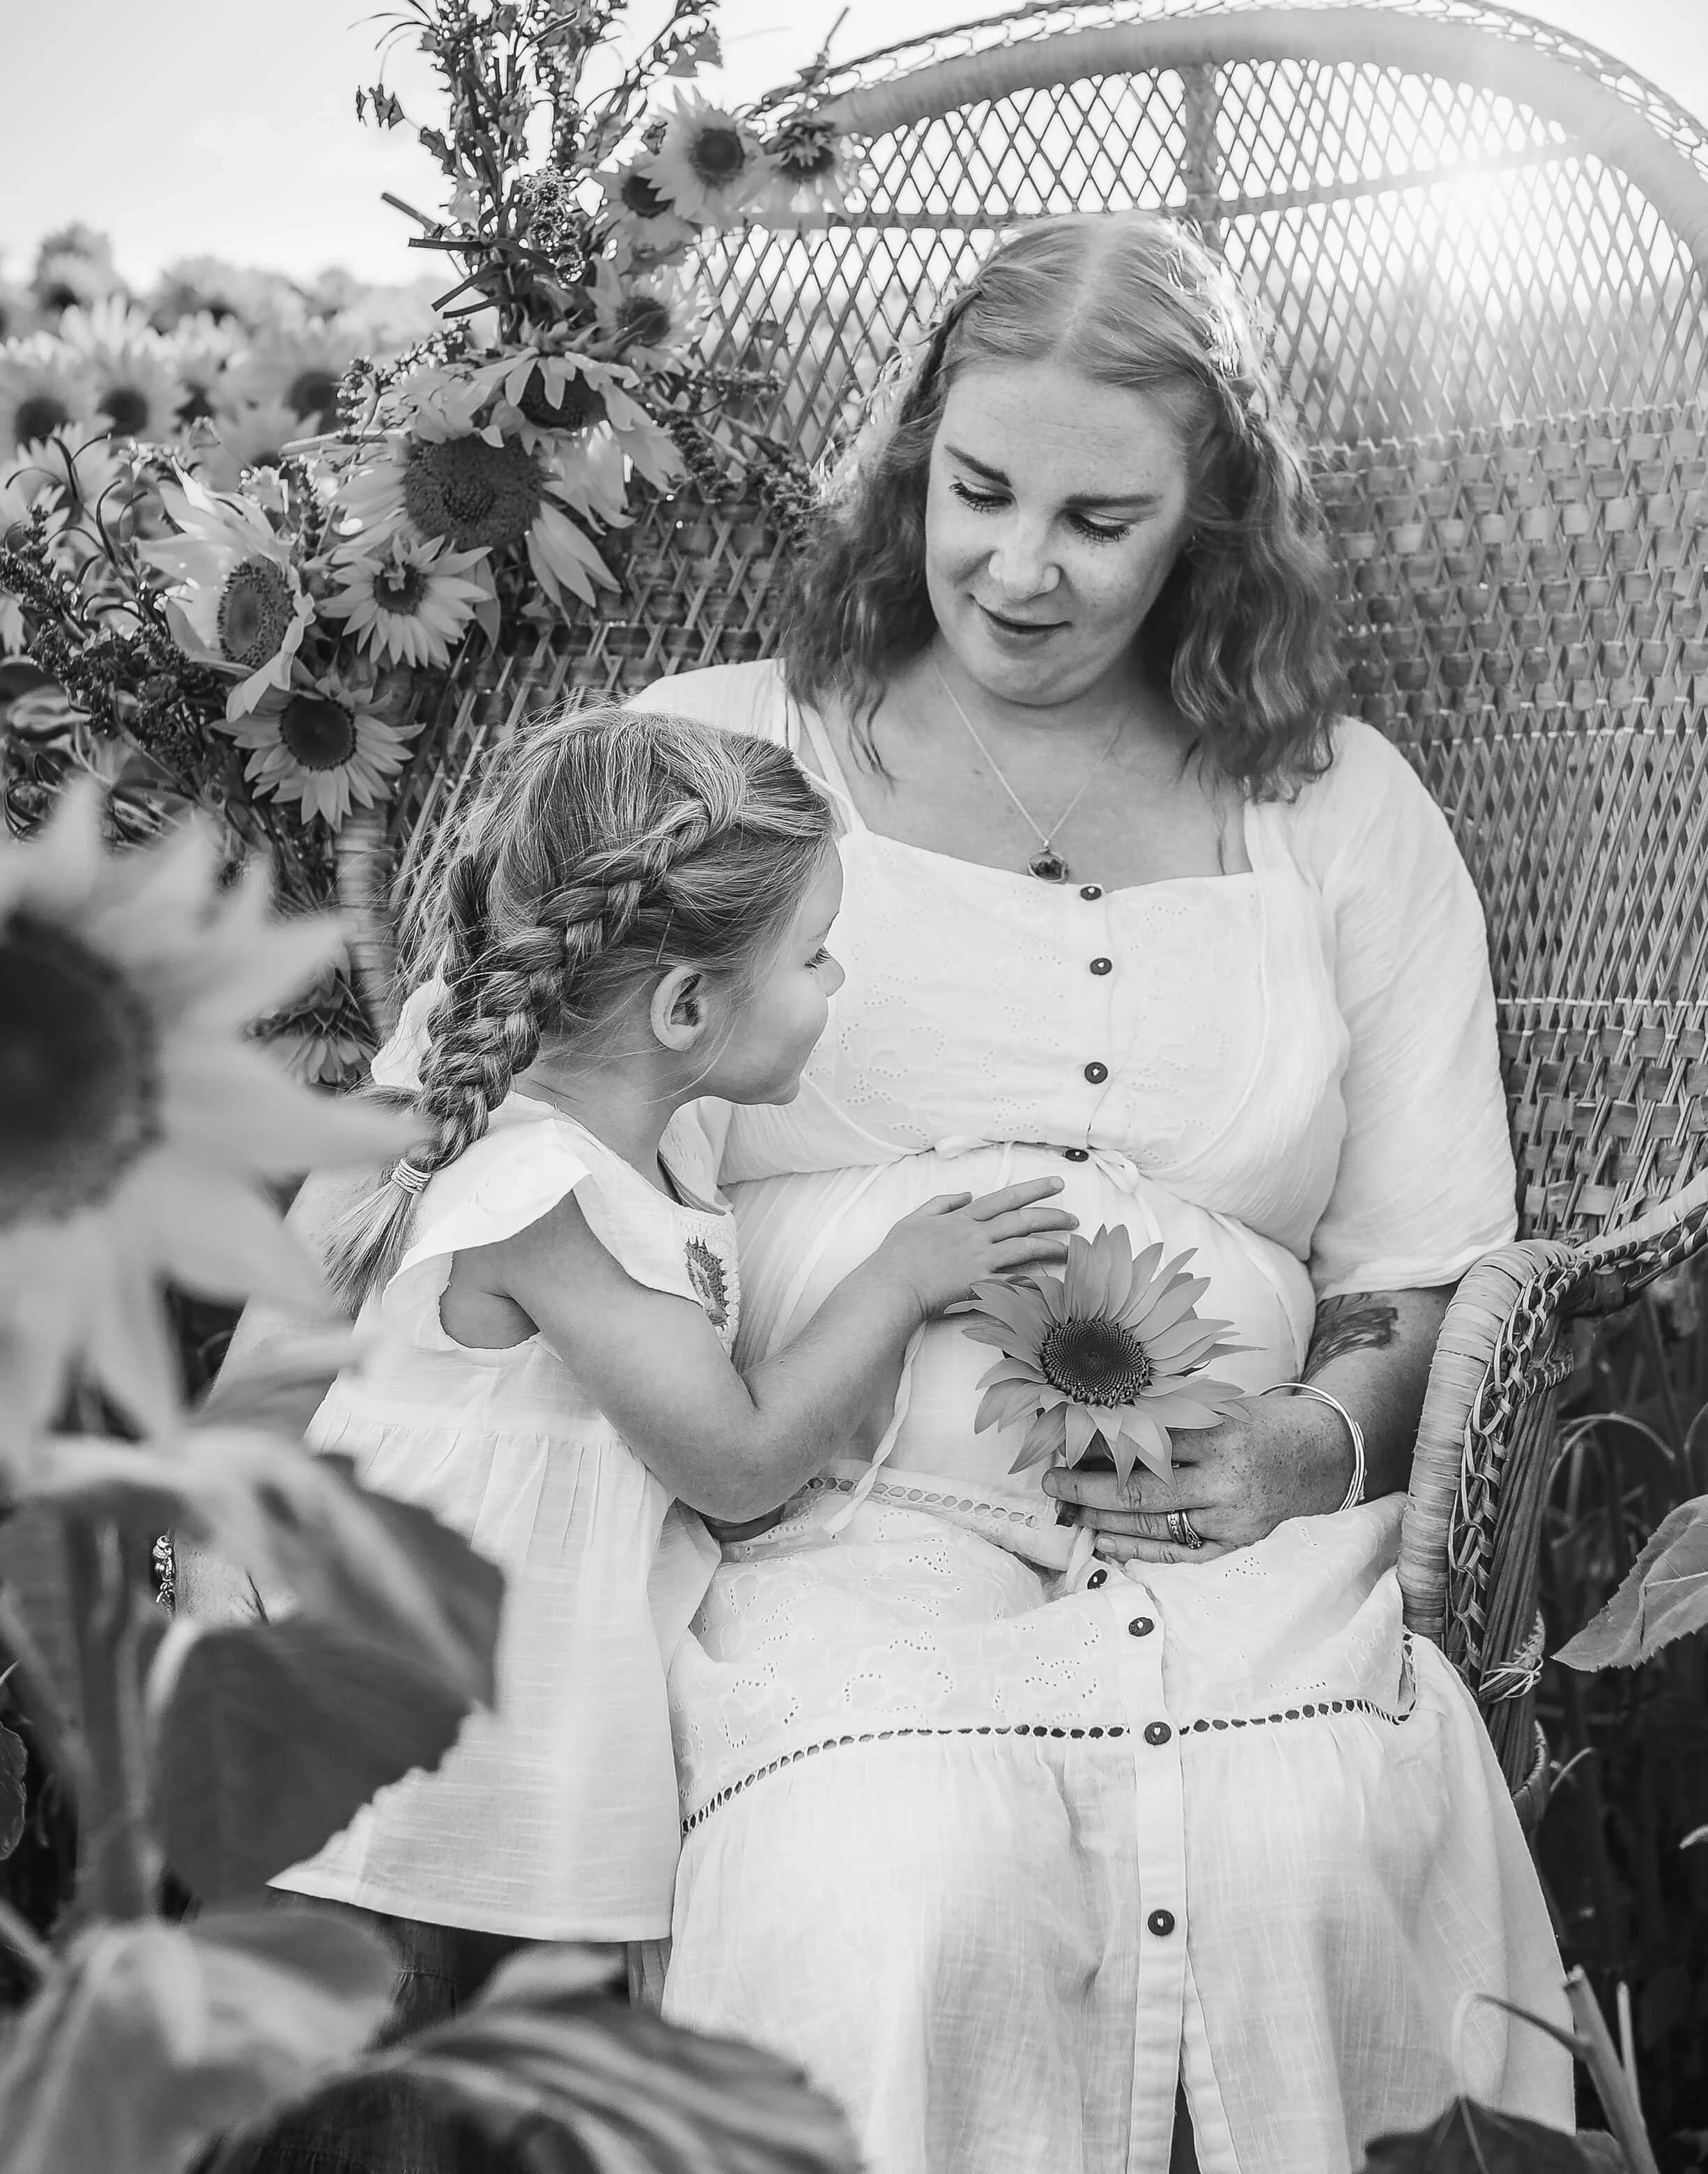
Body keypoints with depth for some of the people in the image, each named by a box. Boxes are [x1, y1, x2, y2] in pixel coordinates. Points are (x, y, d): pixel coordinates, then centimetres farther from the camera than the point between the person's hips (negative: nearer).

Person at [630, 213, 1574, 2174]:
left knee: (1314, 1865, -29)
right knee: (911, 1902, -32)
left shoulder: (1341, 811, 18)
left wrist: (1310, 1449, -6)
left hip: (1230, 1536, 2)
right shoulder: (707, 754, 12)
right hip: (833, 1520, -1)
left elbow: (1430, 1280, 15)